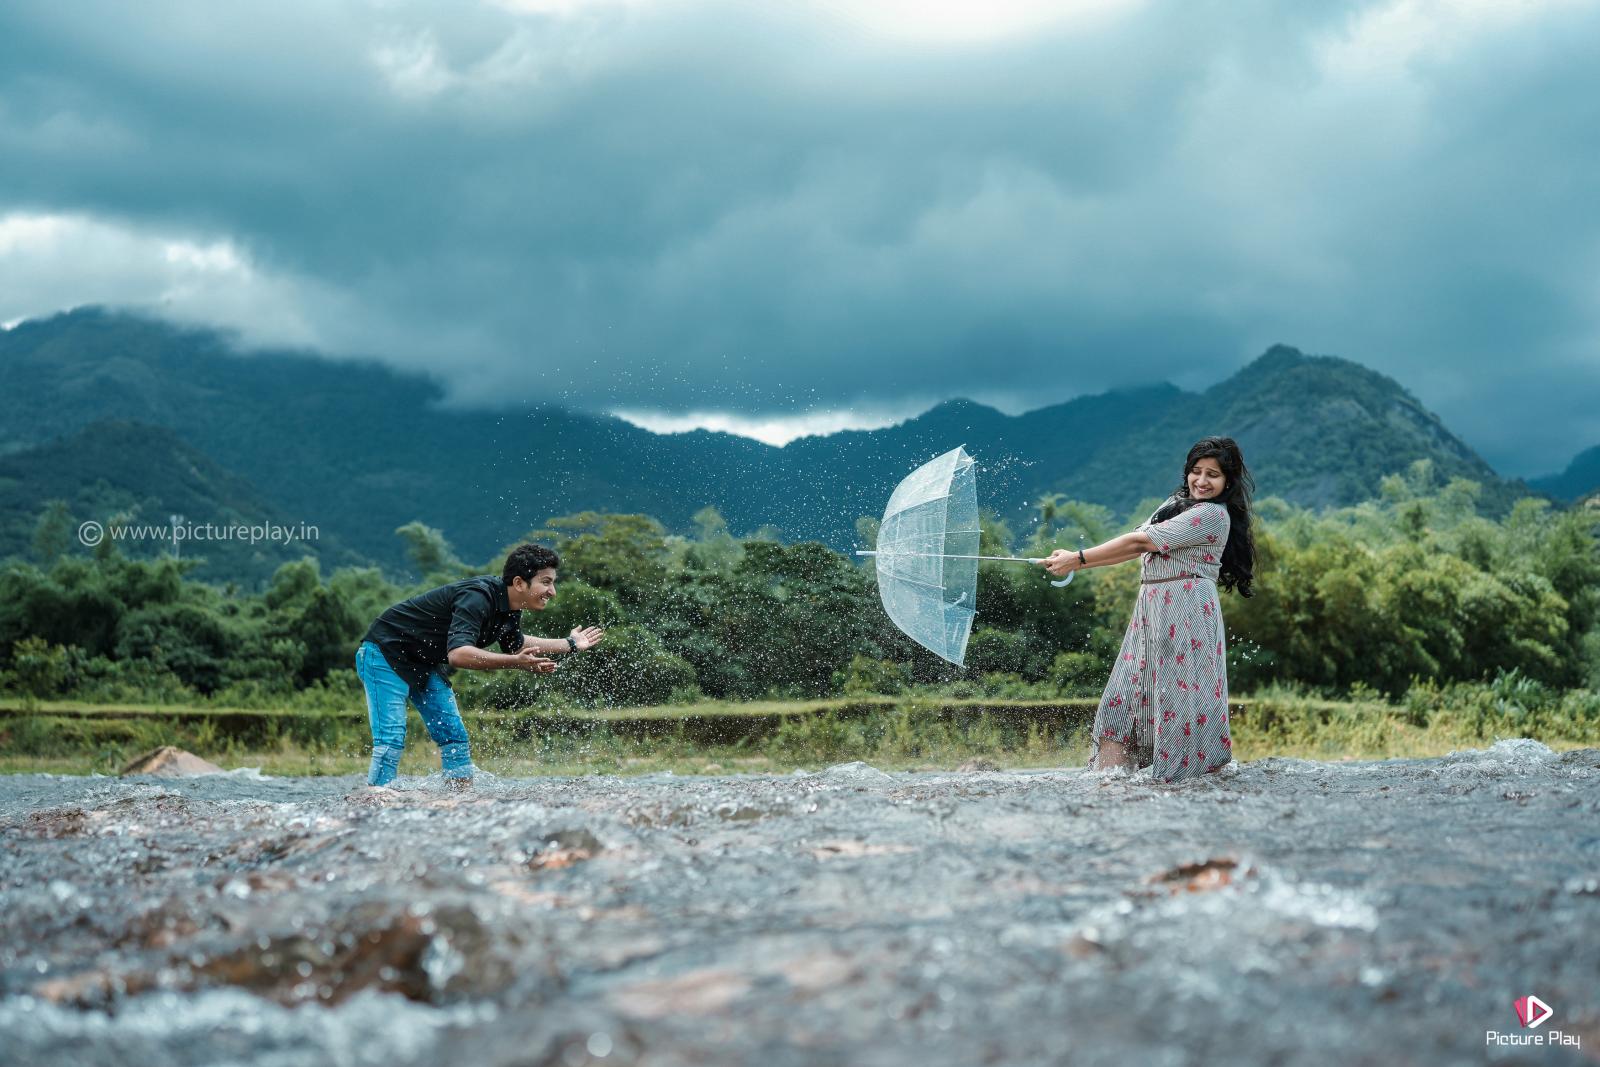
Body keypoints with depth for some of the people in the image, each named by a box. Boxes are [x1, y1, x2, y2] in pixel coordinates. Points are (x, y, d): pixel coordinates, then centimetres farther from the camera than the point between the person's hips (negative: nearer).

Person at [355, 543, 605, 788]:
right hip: (386, 654, -9)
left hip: (424, 665, 9)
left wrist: (569, 644, 14)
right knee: (391, 740, -18)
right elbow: (458, 654, -44)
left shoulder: (509, 607, -3)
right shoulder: (477, 598, -31)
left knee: (455, 738, 5)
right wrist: (516, 662, -52)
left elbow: (514, 644, 18)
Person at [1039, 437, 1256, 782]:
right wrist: (1075, 560, -3)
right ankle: (1107, 776, -4)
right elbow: (1136, 549, 11)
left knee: (1180, 691, -9)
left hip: (1185, 611, -9)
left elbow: (1140, 541, -12)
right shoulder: (1176, 503, 21)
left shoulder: (1212, 514, -9)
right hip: (1152, 608, 9)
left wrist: (1079, 559, -11)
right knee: (1124, 694, 0)